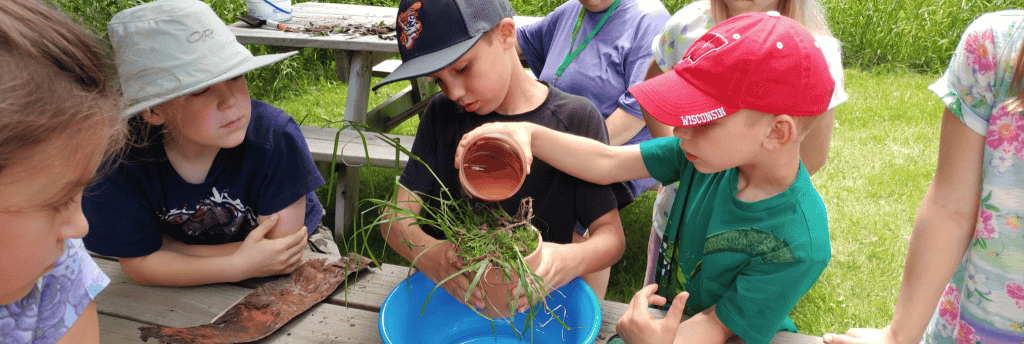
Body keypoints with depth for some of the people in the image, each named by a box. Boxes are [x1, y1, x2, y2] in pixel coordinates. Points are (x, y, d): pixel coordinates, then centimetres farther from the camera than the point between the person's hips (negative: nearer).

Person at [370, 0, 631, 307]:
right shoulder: (442, 115, 4)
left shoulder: (575, 120, -4)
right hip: (447, 291, 0)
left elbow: (611, 233, -4)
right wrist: (426, 253, -24)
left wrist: (573, 260, -28)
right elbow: (396, 215, -1)